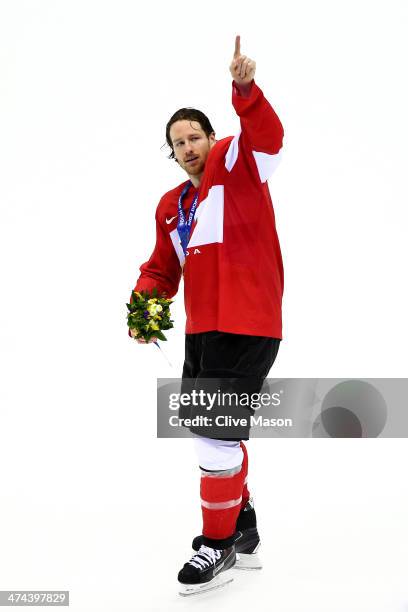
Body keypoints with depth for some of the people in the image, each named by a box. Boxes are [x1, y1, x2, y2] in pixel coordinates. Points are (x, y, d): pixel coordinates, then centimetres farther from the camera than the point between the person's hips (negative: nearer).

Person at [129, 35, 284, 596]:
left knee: (216, 431, -9)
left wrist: (245, 91, -43)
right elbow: (162, 268, 20)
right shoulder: (171, 207, 16)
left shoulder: (239, 165, -3)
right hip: (201, 329, 8)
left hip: (247, 327, -8)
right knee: (211, 429, 17)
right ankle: (242, 526, 35)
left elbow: (267, 135, -24)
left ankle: (219, 546, 6)